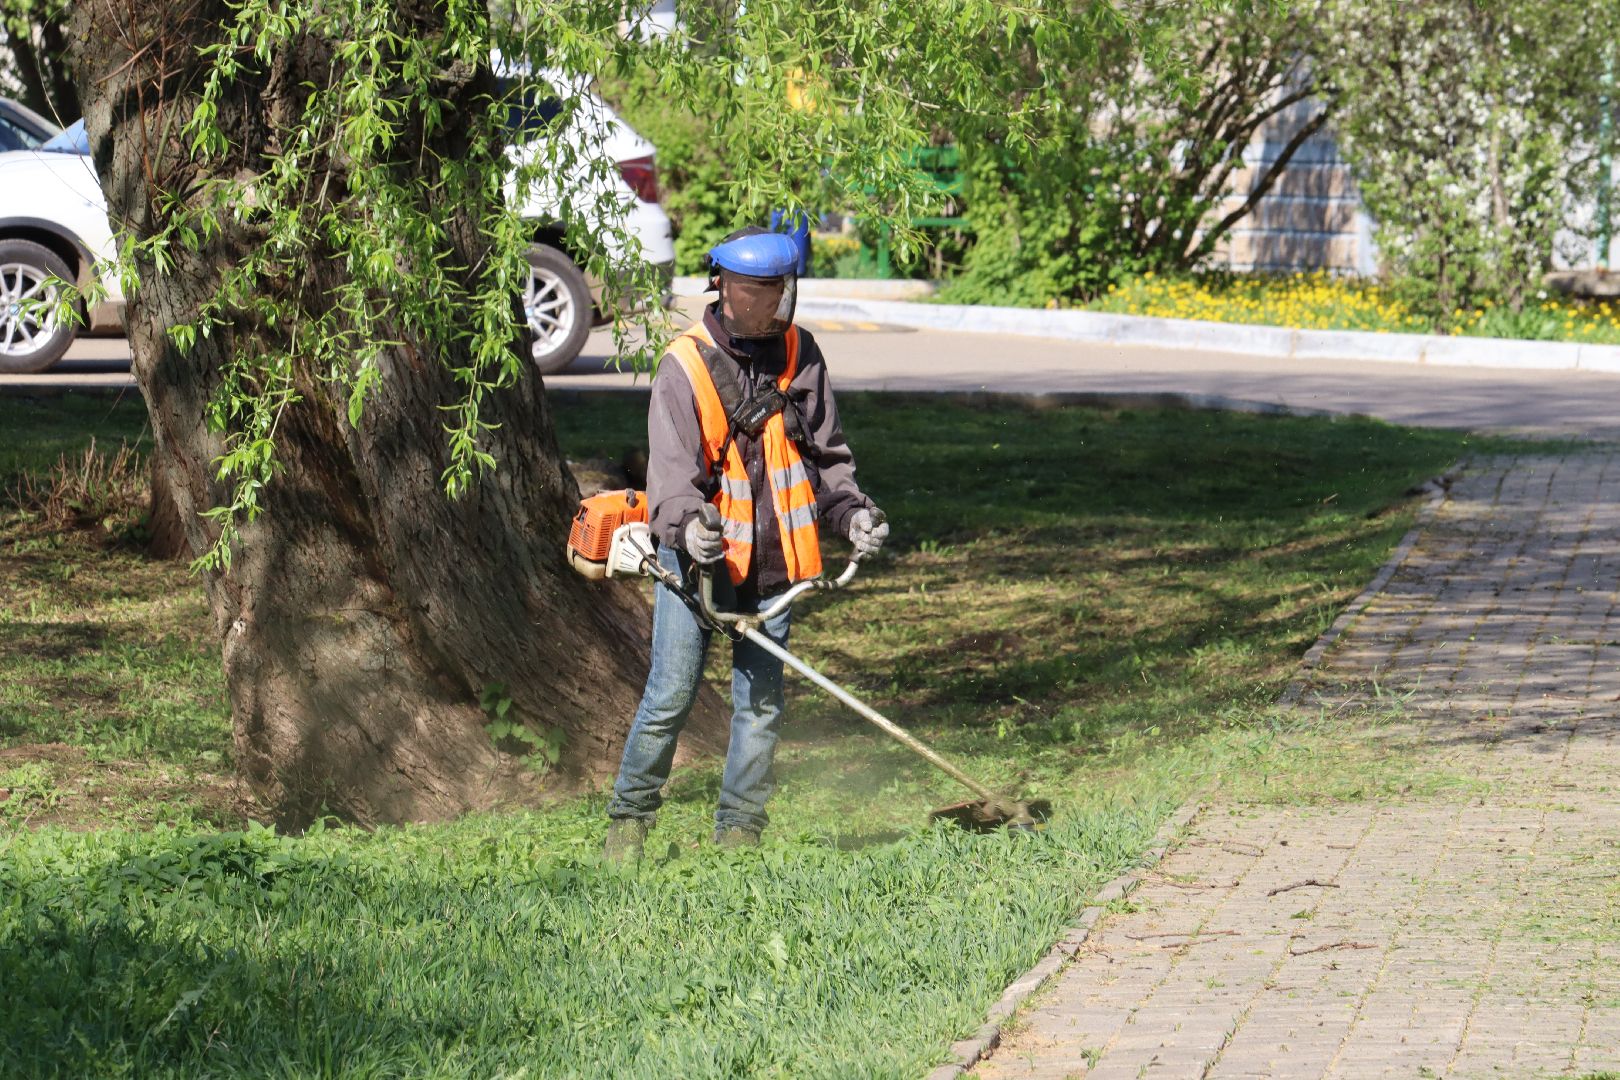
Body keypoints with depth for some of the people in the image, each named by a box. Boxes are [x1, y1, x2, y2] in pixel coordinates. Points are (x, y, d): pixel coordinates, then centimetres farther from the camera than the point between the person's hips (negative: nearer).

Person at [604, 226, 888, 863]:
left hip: (771, 561, 5)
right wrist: (687, 524, -36)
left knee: (762, 702, 7)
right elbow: (671, 468, -17)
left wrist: (850, 510, -3)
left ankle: (739, 833, 15)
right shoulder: (686, 365, -10)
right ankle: (630, 817, 10)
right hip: (697, 557, -5)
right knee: (670, 696, -6)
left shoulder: (800, 356, 6)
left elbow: (826, 453, 14)